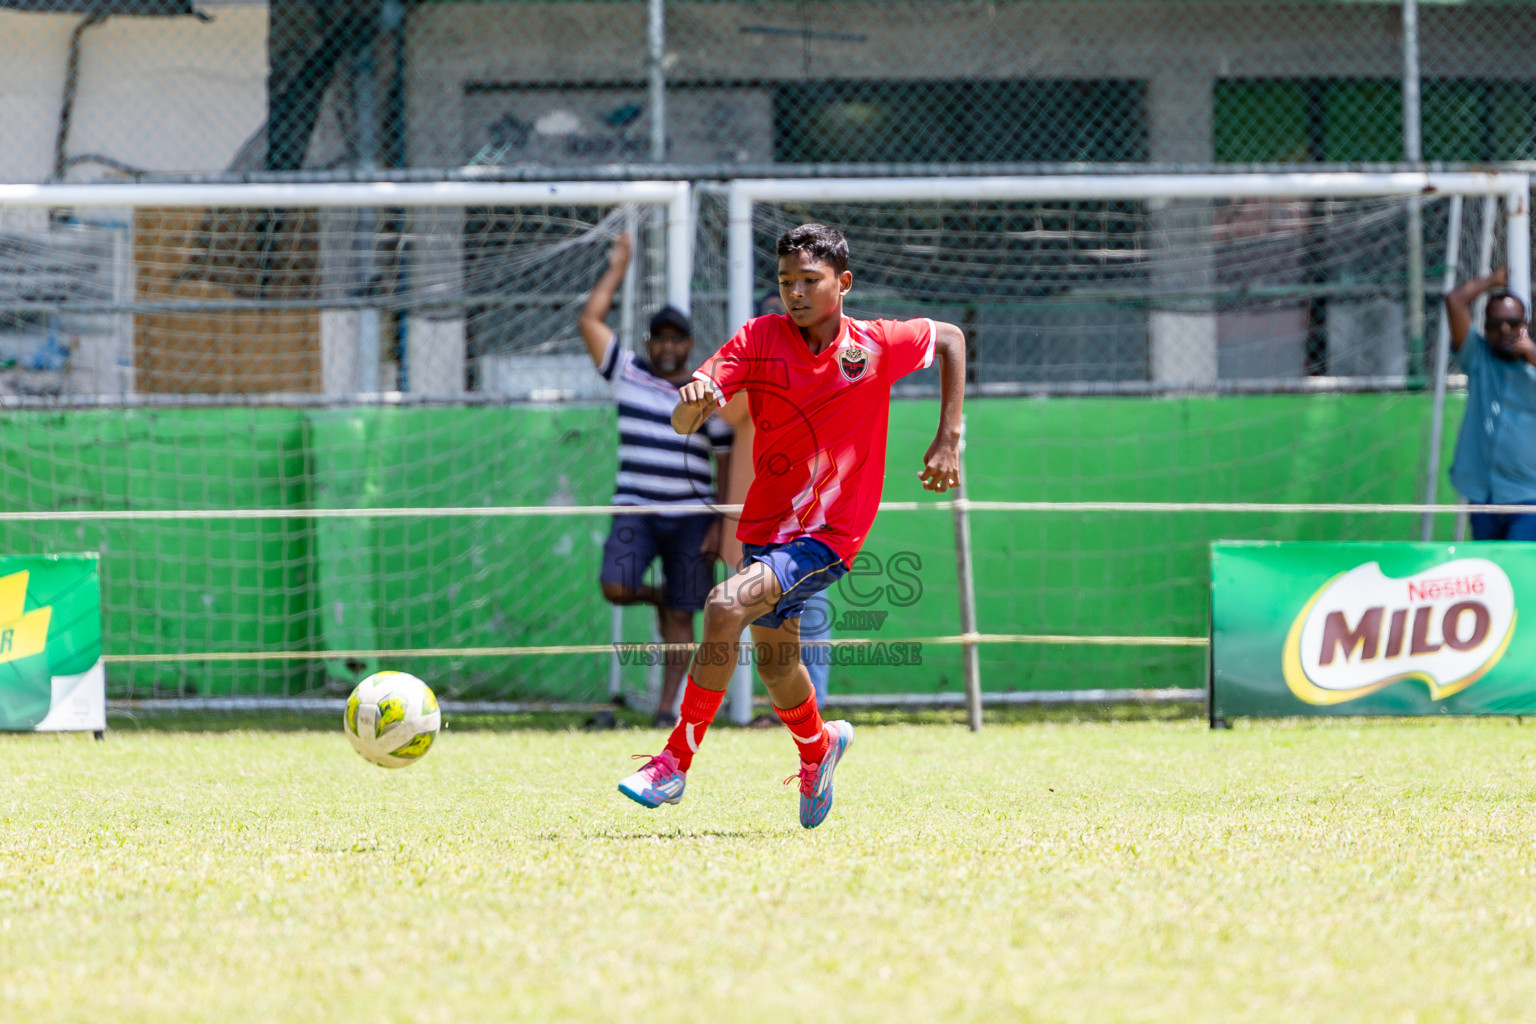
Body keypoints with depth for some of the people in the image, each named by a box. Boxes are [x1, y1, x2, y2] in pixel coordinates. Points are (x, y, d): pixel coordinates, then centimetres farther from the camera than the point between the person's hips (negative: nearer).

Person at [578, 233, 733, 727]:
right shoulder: (628, 375, 8)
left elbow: (727, 463, 8)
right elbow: (590, 320, 3)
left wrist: (722, 524, 0)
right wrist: (617, 269, 5)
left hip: (691, 516, 0)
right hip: (635, 510, 0)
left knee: (681, 619, -2)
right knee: (615, 588, -20)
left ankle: (666, 707, 4)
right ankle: (656, 596, 15)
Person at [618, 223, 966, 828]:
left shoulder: (876, 346, -9)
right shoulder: (760, 339, -6)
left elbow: (950, 339, 10)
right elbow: (682, 425, -14)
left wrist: (948, 439, 4)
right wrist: (694, 400, -39)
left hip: (827, 538, -5)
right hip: (766, 525, 5)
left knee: (726, 607, -27)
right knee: (775, 664, 19)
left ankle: (675, 763, -19)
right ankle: (818, 746, 53)